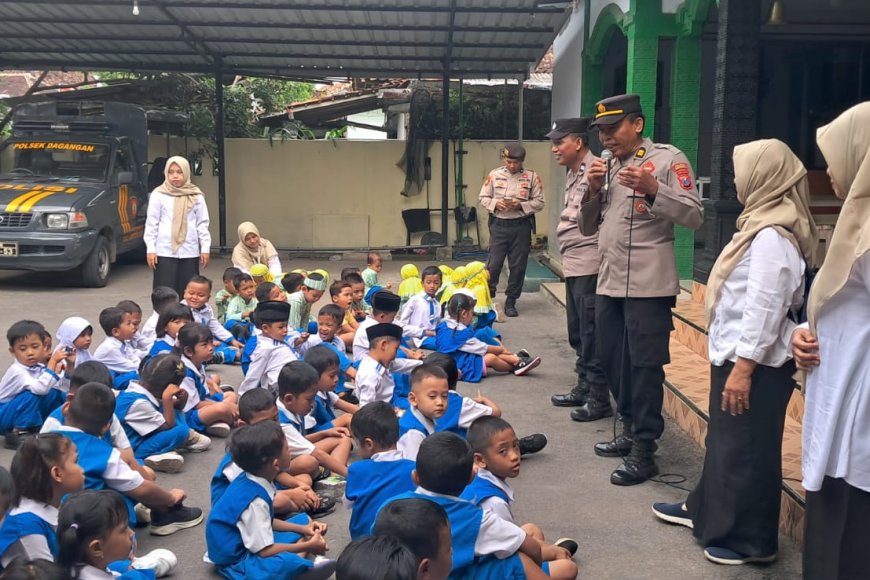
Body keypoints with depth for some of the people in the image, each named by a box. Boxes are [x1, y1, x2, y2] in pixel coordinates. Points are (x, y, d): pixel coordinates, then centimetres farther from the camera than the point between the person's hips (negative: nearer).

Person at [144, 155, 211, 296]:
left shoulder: (196, 196, 7)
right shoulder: (158, 194, 2)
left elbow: (202, 223, 8)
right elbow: (151, 223, 3)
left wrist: (205, 248, 3)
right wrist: (150, 249, -3)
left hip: (190, 252, 2)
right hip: (164, 252, -2)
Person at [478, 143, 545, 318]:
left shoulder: (532, 177, 1)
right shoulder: (494, 175, 4)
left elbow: (539, 202, -1)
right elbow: (483, 198, 6)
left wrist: (521, 205, -16)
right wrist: (495, 203, -14)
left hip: (521, 226, 0)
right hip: (499, 225, 0)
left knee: (518, 266, 5)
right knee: (493, 264, -1)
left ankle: (511, 302, 17)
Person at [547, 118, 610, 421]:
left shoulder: (595, 170, -14)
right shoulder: (573, 173, 16)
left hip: (589, 265, -10)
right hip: (573, 264, 10)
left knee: (591, 334, -3)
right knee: (577, 332, 18)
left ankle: (599, 398, 7)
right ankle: (583, 387, 30)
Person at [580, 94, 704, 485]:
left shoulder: (667, 159, -4)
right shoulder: (608, 167, 17)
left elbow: (694, 216, -12)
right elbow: (586, 227, 16)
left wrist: (652, 189, -24)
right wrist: (593, 191, -1)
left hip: (648, 285, -8)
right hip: (609, 283, 8)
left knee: (644, 366, -4)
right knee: (612, 361, 15)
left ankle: (644, 452, 4)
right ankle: (630, 431, 31)